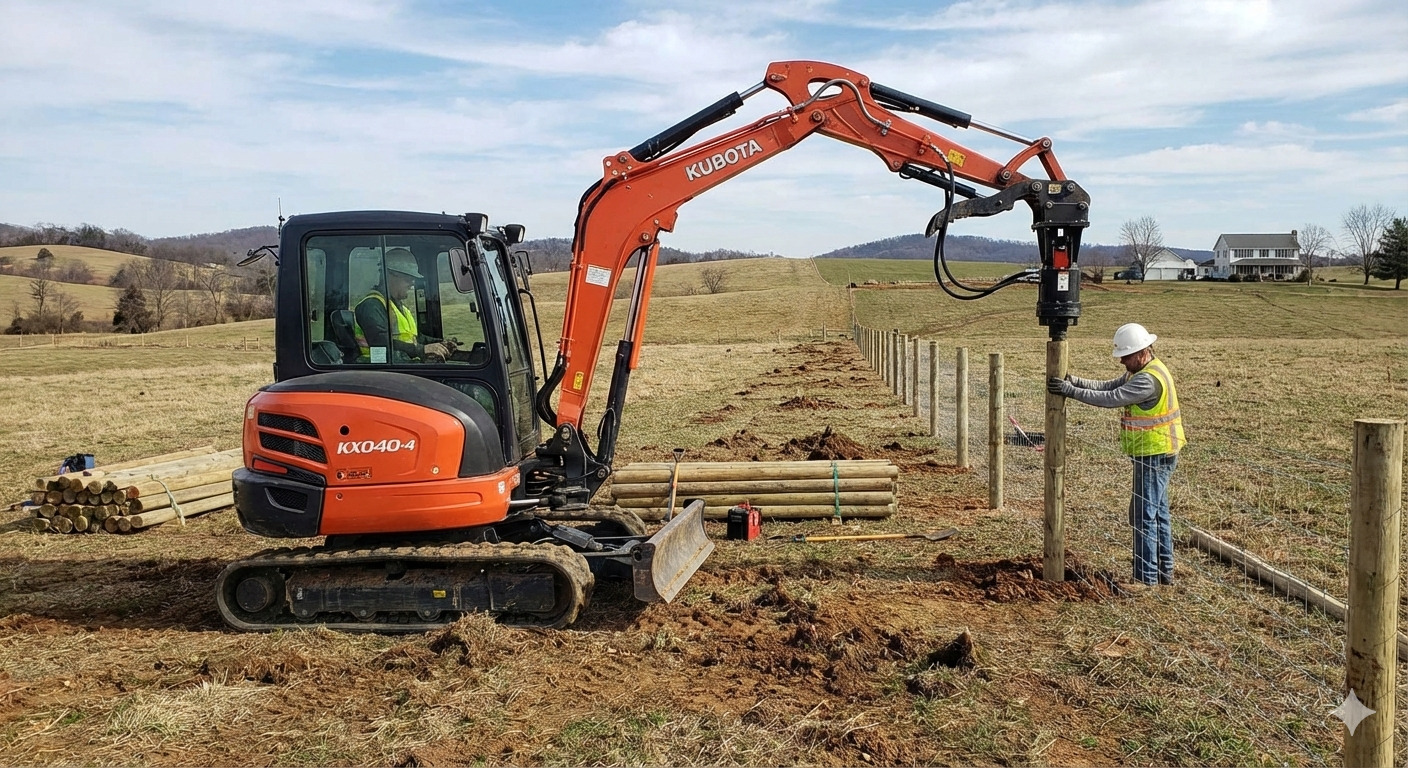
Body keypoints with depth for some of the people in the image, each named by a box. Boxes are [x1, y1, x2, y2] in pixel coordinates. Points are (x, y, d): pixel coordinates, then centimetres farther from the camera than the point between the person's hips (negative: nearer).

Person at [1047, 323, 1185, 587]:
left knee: (1143, 515, -6)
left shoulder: (1149, 379, -23)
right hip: (1154, 455, 11)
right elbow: (1108, 386, 7)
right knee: (1157, 513, 17)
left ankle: (1147, 578, -1)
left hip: (1155, 456, -11)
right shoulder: (1142, 371, 11)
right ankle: (1164, 572, 27)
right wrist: (1075, 381, -7)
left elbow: (1111, 399, -25)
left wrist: (1070, 390, -22)